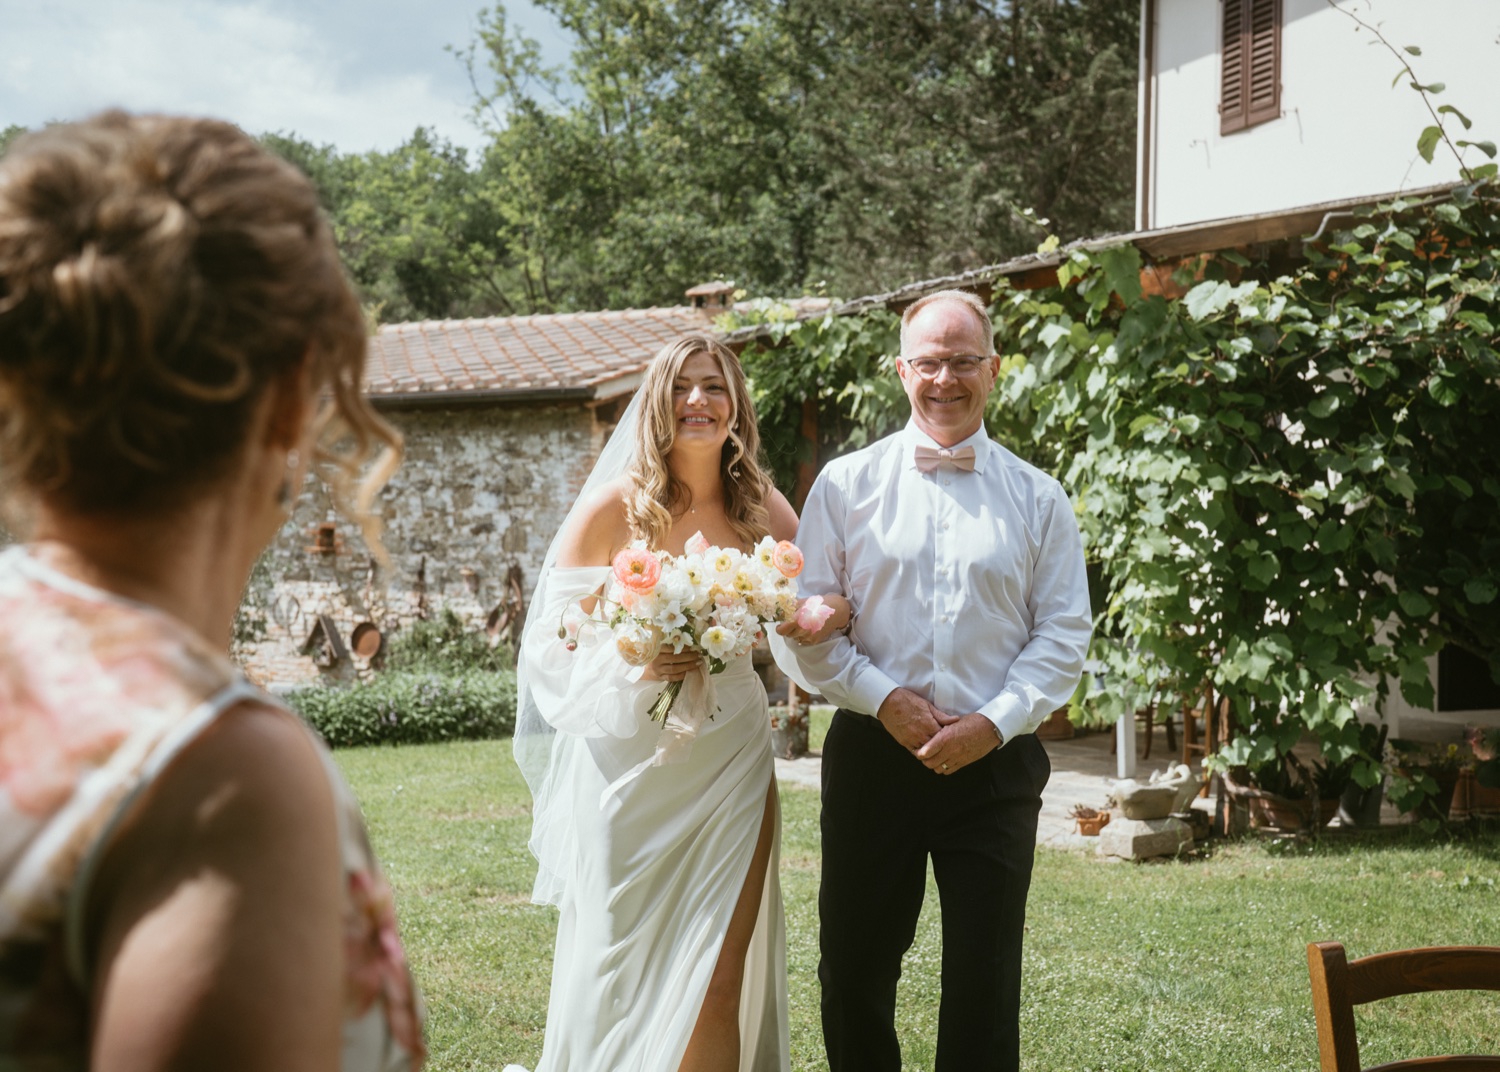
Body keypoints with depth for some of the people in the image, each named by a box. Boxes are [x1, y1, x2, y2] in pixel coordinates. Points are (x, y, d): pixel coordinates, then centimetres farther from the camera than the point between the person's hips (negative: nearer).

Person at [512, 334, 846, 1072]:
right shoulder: (614, 507, -5)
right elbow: (553, 638, -3)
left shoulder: (761, 509, 3)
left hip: (731, 763, 2)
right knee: (624, 966, 7)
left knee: (720, 980, 3)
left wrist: (826, 616, -12)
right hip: (629, 760, -2)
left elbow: (830, 594, 11)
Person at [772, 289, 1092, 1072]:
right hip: (872, 755, 0)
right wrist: (884, 698, -12)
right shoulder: (845, 485, 4)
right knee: (854, 975, 8)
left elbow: (1063, 635, 3)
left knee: (985, 981, 6)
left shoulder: (1037, 500, 7)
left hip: (994, 764, 0)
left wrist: (994, 722, -11)